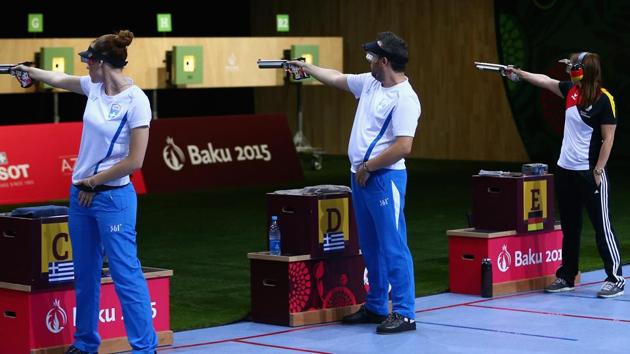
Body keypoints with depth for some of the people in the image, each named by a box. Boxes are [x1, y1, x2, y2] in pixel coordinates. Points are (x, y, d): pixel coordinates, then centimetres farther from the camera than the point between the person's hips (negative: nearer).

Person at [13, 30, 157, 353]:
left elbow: (134, 161, -18)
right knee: (84, 275, 15)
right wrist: (28, 70, 38)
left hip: (113, 197, -8)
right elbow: (59, 79, 25)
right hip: (81, 193, 8)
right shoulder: (95, 87, 4)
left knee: (126, 274, -9)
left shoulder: (135, 100, -17)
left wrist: (93, 182, -9)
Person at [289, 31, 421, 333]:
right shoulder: (370, 82, 10)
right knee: (371, 246, 15)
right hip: (361, 176, 9)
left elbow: (403, 147, -24)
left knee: (393, 247, -9)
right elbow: (338, 79, 29)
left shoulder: (404, 98, -17)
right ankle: (376, 307, 24)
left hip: (384, 178, -9)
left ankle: (404, 314, -7)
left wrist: (368, 167, -16)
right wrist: (307, 67, 36)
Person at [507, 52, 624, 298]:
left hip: (590, 173, -7)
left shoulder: (603, 99, -14)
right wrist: (520, 74, 29)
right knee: (569, 227, 14)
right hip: (566, 170, 7)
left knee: (602, 226, -4)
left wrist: (598, 171, -15)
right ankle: (566, 277, 22)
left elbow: (608, 139, -13)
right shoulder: (572, 91, 6)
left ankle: (615, 279, 1)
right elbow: (546, 81, 23)